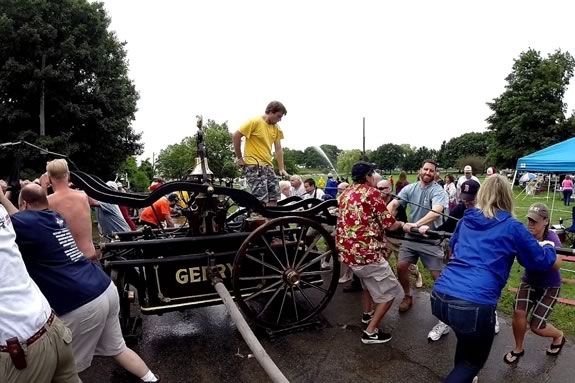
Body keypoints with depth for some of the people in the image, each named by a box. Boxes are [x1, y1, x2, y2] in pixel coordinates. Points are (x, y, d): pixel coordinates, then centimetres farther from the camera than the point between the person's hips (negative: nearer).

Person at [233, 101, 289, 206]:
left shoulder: (276, 129, 9)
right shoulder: (255, 122, -10)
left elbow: (278, 149, 10)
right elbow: (236, 136, -9)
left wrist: (281, 168, 3)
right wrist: (239, 157, -6)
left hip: (268, 166, 7)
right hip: (254, 165, -7)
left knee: (274, 197, 5)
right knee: (261, 200, -13)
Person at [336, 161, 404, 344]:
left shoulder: (345, 194, 13)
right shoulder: (371, 192, -9)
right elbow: (389, 224, -6)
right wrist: (401, 223, 15)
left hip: (346, 250, 9)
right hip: (365, 251, -8)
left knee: (368, 279, 34)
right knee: (390, 291, 7)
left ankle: (367, 313, 47)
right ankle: (370, 332, 7)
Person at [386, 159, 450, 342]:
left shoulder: (438, 191, -13)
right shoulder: (410, 188, 1)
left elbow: (436, 211, -31)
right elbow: (393, 204, -5)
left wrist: (416, 224, -41)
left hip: (431, 239, -4)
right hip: (411, 237, 4)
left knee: (438, 275, -4)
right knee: (401, 266, 0)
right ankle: (407, 297, 27)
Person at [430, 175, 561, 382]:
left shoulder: (466, 220, 16)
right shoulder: (512, 227, 4)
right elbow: (543, 262, 17)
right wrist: (548, 247, 38)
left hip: (439, 297, 5)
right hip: (474, 305, -5)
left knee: (467, 334, 37)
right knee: (474, 361, 21)